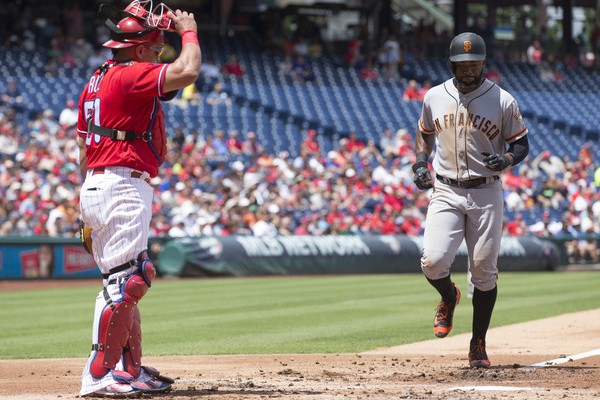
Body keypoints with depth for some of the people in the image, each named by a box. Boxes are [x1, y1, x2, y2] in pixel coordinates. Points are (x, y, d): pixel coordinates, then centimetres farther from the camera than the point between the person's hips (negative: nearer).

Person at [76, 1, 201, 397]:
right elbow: (187, 71, -25)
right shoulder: (130, 75, -11)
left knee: (124, 282, 16)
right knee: (125, 282, -13)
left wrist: (90, 212, 23)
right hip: (124, 188, -11)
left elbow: (84, 152, 20)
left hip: (96, 188, 11)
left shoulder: (96, 82, 18)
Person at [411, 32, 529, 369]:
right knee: (433, 261, -16)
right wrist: (420, 162, 4)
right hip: (446, 193, 1)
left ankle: (478, 345, 14)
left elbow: (521, 145, 4)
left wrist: (506, 159, -18)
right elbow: (425, 133, 22)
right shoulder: (435, 97, 4)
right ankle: (449, 298, 20)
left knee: (484, 272, 0)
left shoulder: (503, 101, -3)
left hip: (486, 194, -1)